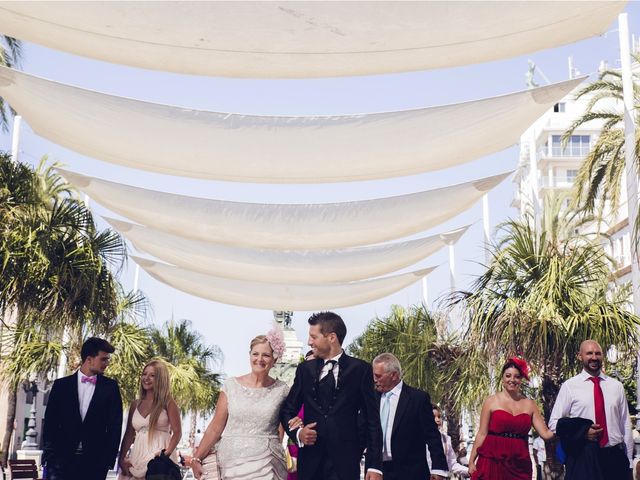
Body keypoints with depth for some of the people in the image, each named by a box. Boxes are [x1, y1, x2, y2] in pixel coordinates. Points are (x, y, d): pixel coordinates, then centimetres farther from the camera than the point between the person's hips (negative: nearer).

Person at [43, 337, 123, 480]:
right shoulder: (61, 385, 6)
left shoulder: (110, 387, 6)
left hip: (95, 462, 0)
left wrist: (108, 458, -4)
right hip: (62, 459, 0)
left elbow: (115, 425, 3)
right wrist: (49, 455, -3)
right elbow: (50, 422, 4)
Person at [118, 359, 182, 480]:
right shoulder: (135, 404, 11)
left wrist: (166, 454, -22)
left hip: (159, 456, -4)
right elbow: (129, 434, 12)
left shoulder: (168, 402, -2)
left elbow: (177, 432, -8)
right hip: (138, 455, 4)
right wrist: (121, 459, 0)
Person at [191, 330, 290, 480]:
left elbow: (282, 431, 6)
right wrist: (196, 458, -1)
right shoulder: (231, 386, 1)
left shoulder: (281, 390, 0)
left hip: (266, 463, -1)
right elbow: (215, 428, 2)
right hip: (232, 461, 1)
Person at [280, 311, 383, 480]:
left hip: (345, 463, -3)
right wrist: (297, 432, -6)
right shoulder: (305, 369, 9)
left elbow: (372, 420, 0)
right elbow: (287, 410, 15)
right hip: (310, 461, 3)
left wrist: (374, 466, -5)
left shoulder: (360, 369, 0)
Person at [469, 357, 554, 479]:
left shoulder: (529, 404, 9)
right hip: (492, 462, -2)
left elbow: (545, 433, 3)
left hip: (519, 466, 2)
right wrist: (471, 461, -3)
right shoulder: (491, 401, 3)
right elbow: (482, 434, 1)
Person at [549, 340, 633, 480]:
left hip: (615, 455, 3)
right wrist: (582, 432, -15)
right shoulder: (569, 386, -1)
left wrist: (628, 461, 9)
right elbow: (554, 423, -1)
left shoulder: (616, 386, 8)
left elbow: (625, 425, 10)